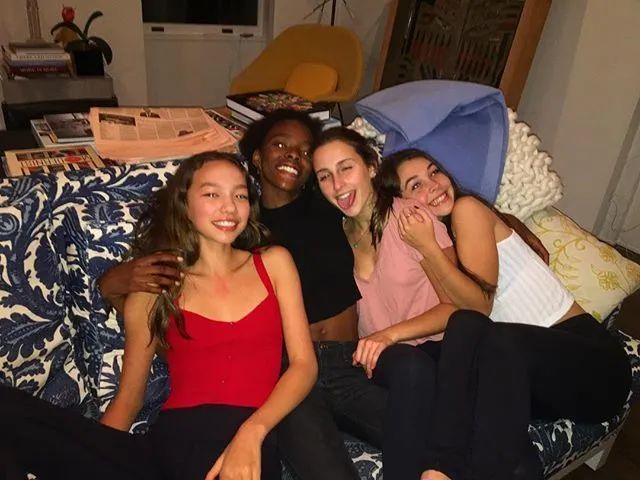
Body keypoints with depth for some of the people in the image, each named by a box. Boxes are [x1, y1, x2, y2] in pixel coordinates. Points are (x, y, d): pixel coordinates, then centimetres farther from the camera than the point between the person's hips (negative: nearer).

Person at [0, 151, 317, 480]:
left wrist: (251, 433, -12)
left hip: (248, 439, -1)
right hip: (174, 437, 2)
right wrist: (97, 450, -8)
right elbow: (129, 395, 13)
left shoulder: (273, 263, 12)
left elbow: (303, 363, 6)